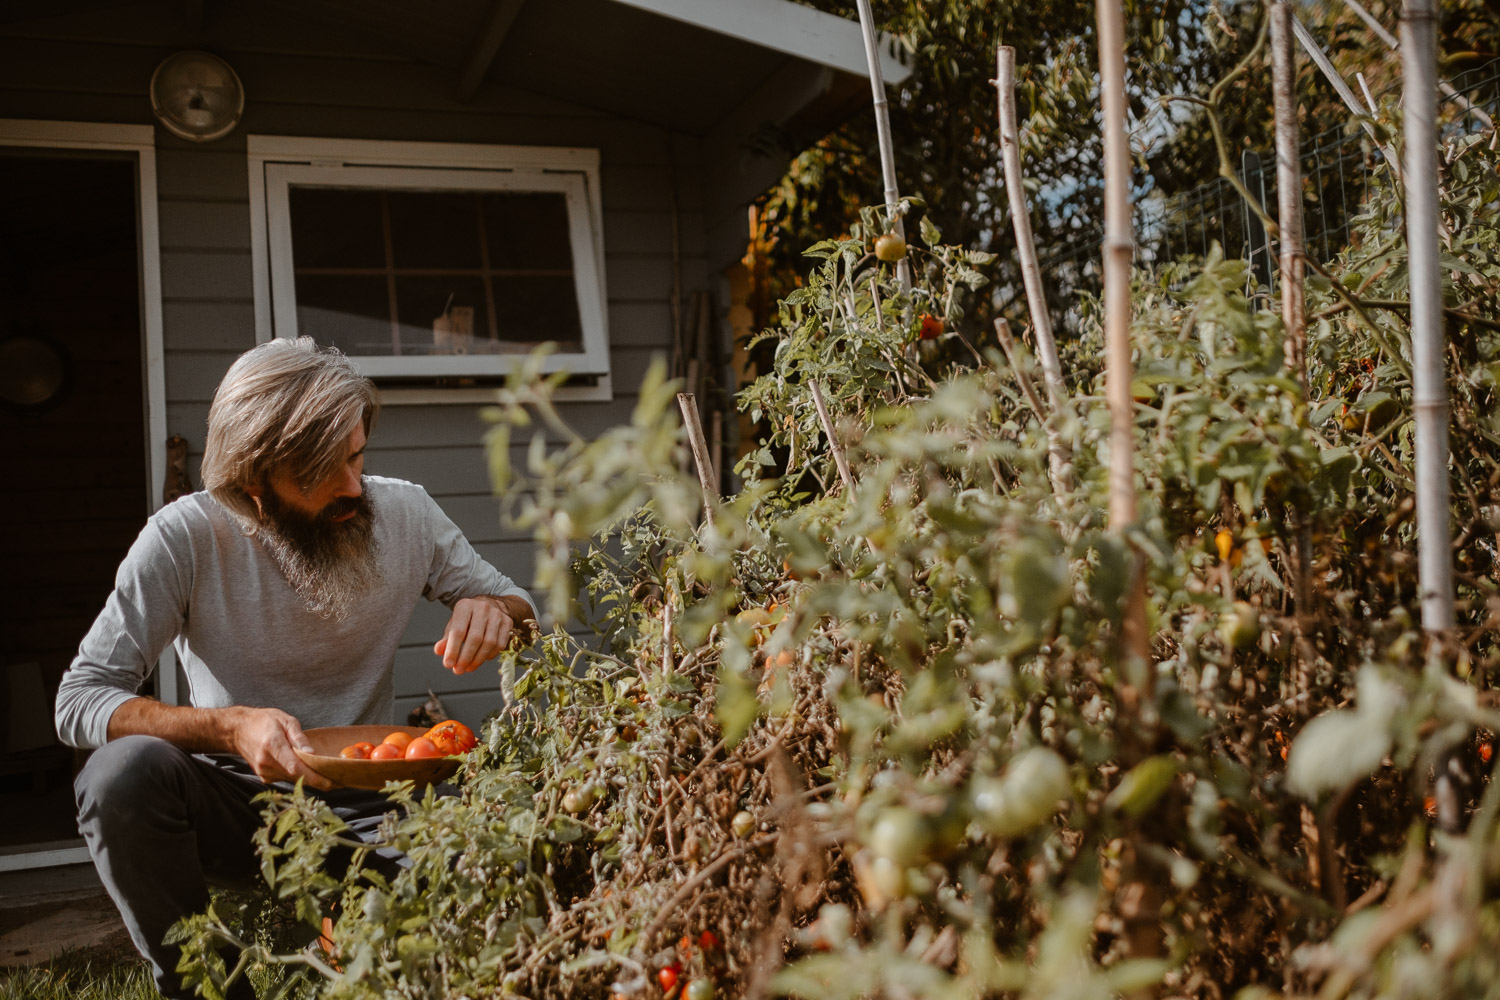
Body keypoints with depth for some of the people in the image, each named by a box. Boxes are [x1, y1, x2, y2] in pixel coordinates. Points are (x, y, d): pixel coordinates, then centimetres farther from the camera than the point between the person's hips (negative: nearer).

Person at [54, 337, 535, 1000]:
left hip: (361, 806, 1)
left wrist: (494, 611, -21)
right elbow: (80, 701, -16)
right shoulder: (186, 537, -15)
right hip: (233, 800, 0)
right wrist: (229, 727, -33)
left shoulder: (405, 514, -7)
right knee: (124, 771, -32)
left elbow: (523, 607, 5)